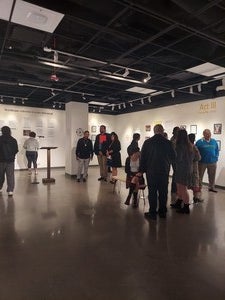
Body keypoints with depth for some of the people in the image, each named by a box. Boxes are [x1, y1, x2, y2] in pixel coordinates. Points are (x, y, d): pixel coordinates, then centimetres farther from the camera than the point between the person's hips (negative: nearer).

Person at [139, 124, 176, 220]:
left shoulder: (147, 142, -6)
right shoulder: (168, 143, -6)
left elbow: (143, 157, -3)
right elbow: (173, 157, 3)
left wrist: (142, 170, 6)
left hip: (151, 171, -1)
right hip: (164, 171, 1)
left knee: (152, 192, 6)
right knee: (163, 192, 12)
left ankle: (152, 213, 11)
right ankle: (162, 212, 22)